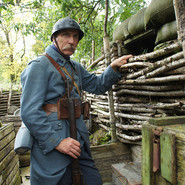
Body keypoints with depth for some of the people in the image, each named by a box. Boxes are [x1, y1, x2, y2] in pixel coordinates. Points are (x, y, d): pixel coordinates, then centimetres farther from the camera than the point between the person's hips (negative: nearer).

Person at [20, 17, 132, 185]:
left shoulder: (76, 68, 15)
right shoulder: (39, 66, -10)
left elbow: (97, 85, 20)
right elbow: (29, 112, -17)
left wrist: (113, 68, 5)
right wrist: (57, 141, -21)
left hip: (78, 141, 7)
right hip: (50, 146, -7)